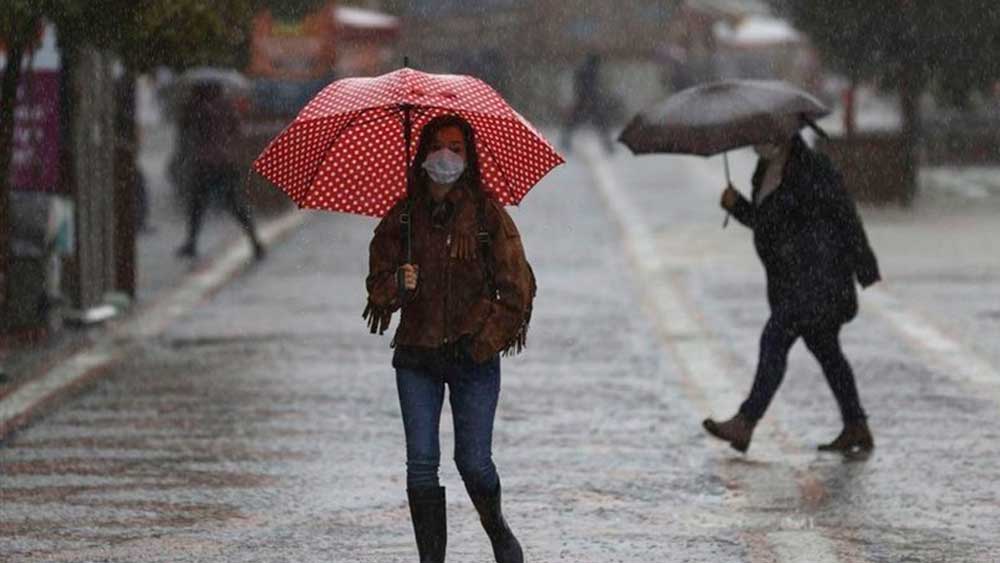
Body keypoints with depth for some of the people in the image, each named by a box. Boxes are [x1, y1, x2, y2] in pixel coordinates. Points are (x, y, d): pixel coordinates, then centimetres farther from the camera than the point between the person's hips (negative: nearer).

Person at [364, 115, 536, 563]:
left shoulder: (487, 214, -1)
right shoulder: (402, 217, 5)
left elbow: (517, 285, 0)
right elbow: (378, 282, 7)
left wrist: (488, 340, -6)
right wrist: (397, 284, -16)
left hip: (473, 355, -2)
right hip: (416, 355, 2)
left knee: (473, 460, -3)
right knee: (421, 462, -3)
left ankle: (496, 527, 26)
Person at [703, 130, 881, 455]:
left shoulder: (813, 170, -14)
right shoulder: (765, 172, 12)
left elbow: (846, 217, -12)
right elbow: (762, 220, 21)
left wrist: (866, 271, -10)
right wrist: (735, 205, 0)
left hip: (818, 274, -10)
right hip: (791, 280, 10)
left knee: (775, 340, -17)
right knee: (825, 351, 13)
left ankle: (745, 424, -22)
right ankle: (857, 430, 20)